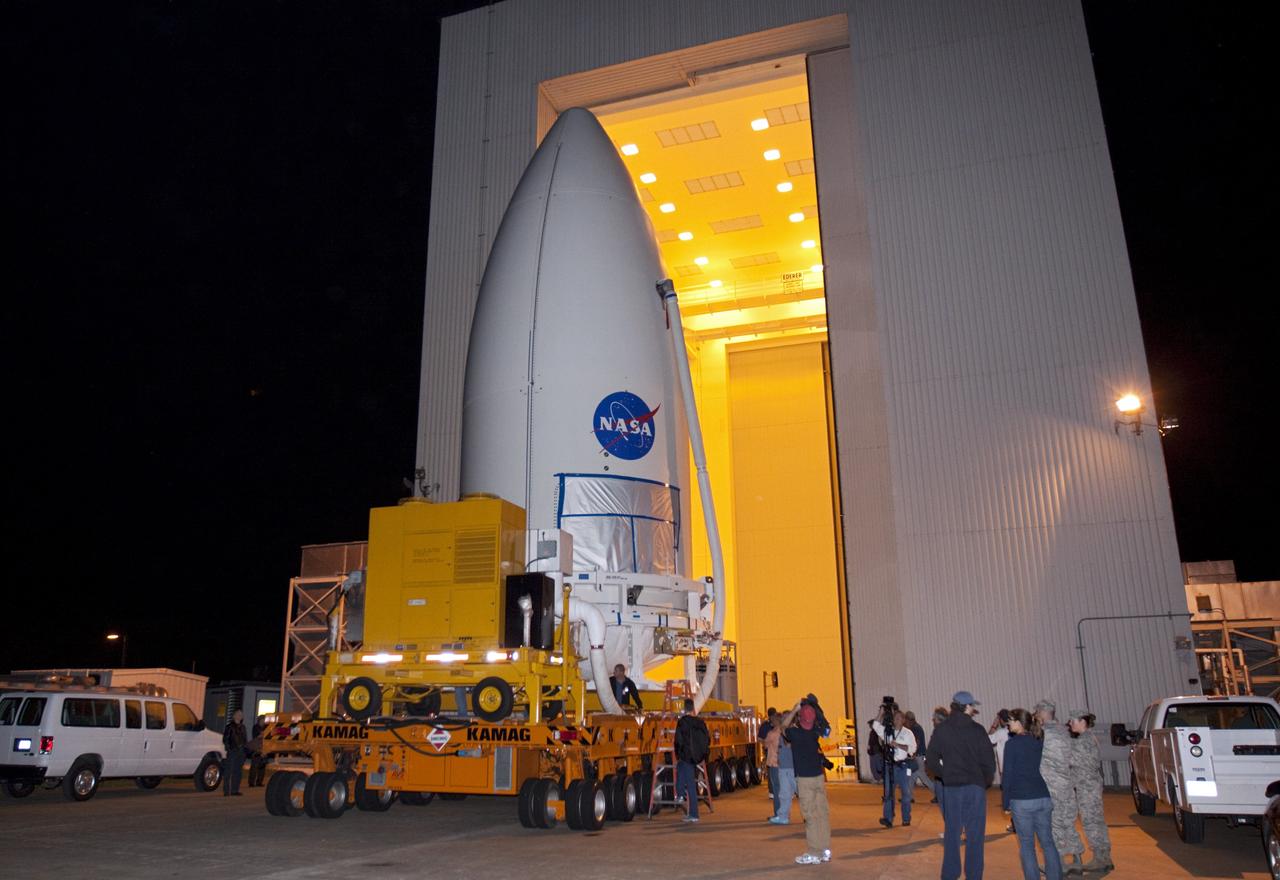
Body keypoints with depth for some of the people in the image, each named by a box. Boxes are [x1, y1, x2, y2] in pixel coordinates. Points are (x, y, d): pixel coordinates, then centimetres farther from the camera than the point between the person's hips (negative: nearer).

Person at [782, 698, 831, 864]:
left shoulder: (795, 733, -11)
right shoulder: (815, 732, 2)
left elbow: (783, 727, 10)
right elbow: (821, 725, 26)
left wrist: (794, 709, 11)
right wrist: (813, 707, 19)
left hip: (804, 779, -5)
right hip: (819, 776, 5)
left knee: (810, 816, -2)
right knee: (822, 813, 9)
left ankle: (813, 853, 1)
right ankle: (825, 850, 15)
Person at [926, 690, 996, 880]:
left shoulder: (941, 730, 0)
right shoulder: (977, 730, -6)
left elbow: (931, 761, -2)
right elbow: (989, 761, -7)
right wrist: (986, 782, 10)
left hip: (951, 788, 2)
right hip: (975, 787, -2)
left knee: (951, 834, 10)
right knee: (975, 836, 5)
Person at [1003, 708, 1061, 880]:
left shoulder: (1012, 743, -6)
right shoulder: (1039, 742, 8)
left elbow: (1008, 773, -5)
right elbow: (1042, 768, 17)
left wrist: (1006, 800, 1)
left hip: (1021, 800, -5)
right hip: (1044, 798, 5)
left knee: (1027, 845, 3)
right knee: (1048, 842, 11)